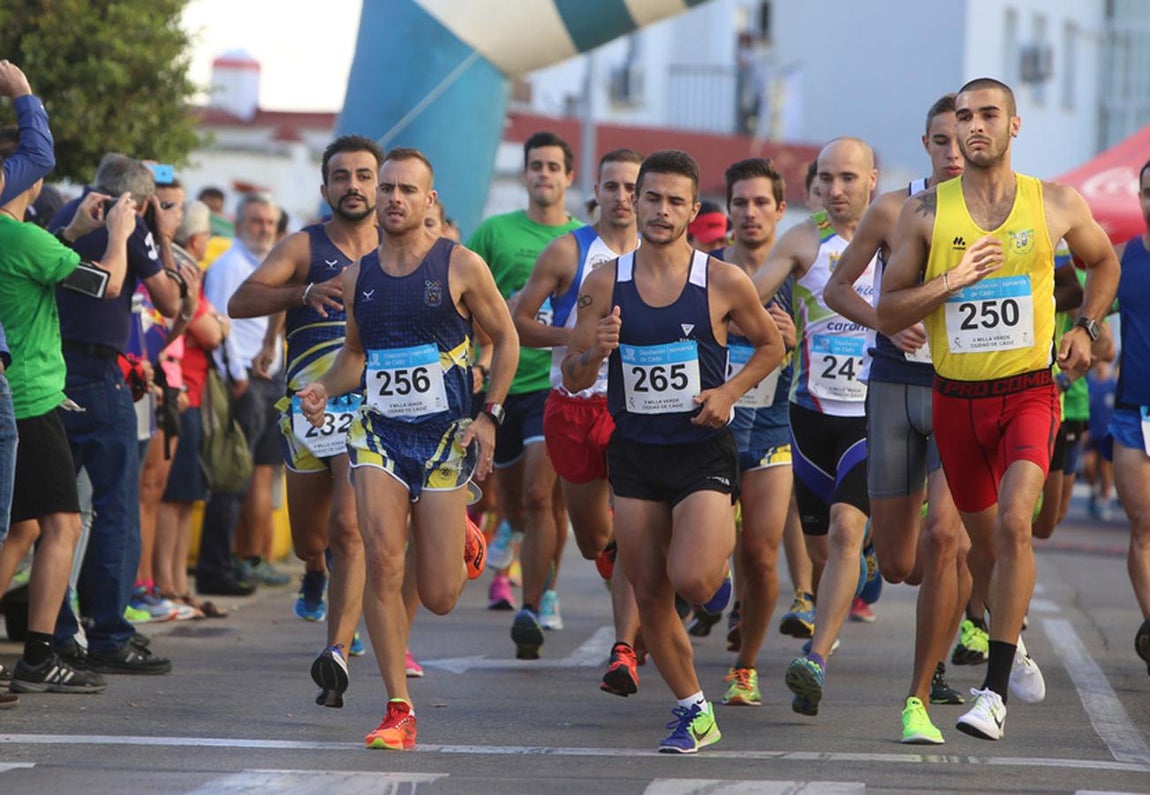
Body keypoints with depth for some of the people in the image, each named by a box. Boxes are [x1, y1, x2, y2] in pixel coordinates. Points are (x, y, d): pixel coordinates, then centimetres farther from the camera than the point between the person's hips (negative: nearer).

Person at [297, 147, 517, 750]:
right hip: (379, 430, 3)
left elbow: (505, 339, 5)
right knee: (381, 560, -18)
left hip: (445, 435, -3)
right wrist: (324, 389, 1)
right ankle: (398, 712, -10)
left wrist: (490, 416, -4)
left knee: (439, 598, -1)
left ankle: (463, 534, 38)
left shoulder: (460, 266, -4)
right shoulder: (358, 276, 8)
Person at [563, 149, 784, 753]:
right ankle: (694, 711, 21)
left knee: (692, 581, -20)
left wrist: (729, 392, -6)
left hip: (703, 451, -3)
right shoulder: (605, 284, 0)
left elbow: (770, 346, 10)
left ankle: (720, 548, 18)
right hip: (633, 453, 3)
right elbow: (572, 379, 3)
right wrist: (596, 352, -19)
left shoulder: (723, 283, -6)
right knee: (649, 596, 5)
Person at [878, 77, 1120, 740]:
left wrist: (1085, 326, 6)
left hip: (1030, 391, -2)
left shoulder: (1057, 205, 0)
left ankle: (996, 689, -21)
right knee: (982, 538, 12)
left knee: (1015, 520, -23)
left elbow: (1104, 262, 21)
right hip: (957, 398, 2)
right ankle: (1013, 646, 41)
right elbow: (887, 314, -1)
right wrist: (953, 280, -16)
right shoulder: (926, 212, -1)